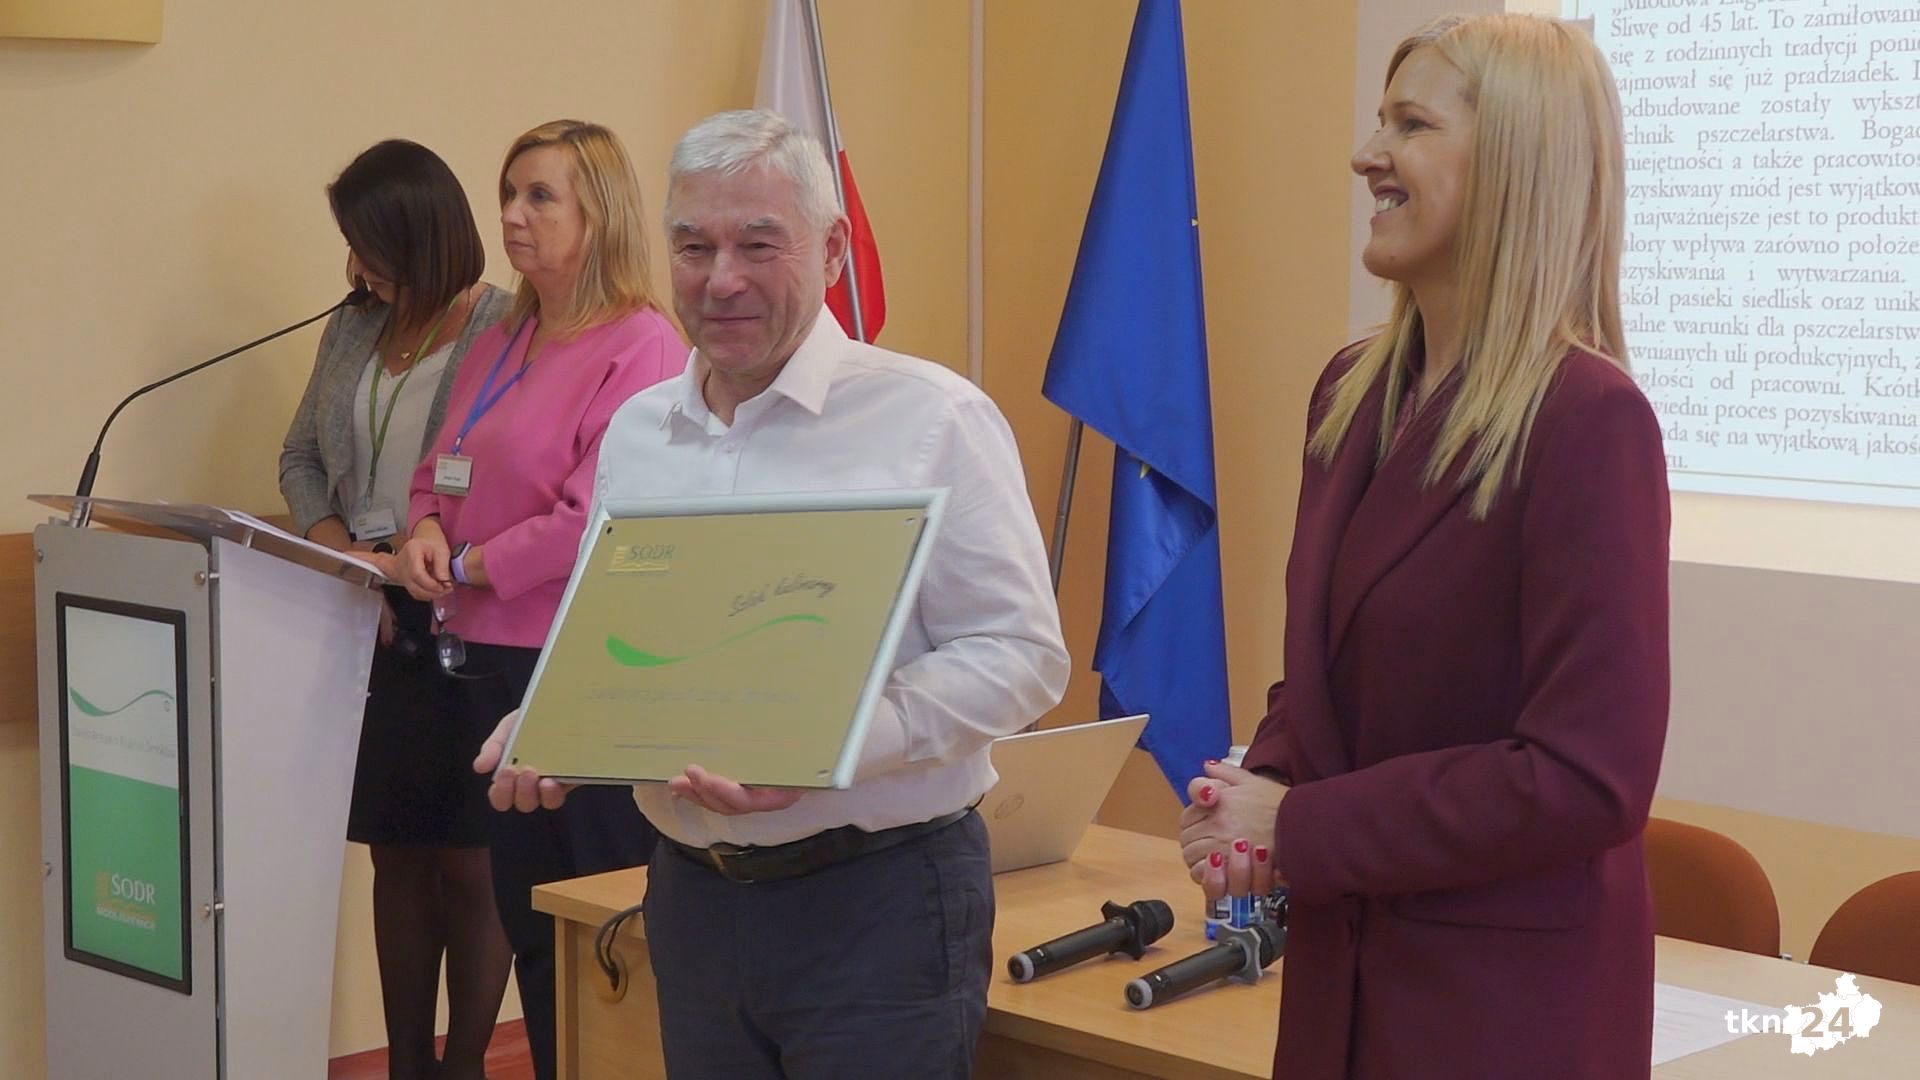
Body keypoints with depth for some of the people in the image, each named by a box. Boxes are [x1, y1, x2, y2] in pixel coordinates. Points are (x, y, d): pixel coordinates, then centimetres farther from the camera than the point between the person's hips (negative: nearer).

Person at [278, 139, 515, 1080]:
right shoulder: (353, 333, 13)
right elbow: (301, 458, 18)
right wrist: (335, 545, -1)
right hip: (371, 624, 7)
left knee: (468, 862, 1)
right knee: (395, 855, 12)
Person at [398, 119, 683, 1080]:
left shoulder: (640, 347, -12)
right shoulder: (500, 345, 14)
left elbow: (597, 518, -19)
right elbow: (441, 472, 21)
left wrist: (468, 567, -12)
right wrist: (428, 528, -2)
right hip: (495, 665, 8)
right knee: (527, 919, 15)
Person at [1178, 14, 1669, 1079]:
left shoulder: (1586, 419, -18)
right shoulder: (1353, 392, 4)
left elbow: (1589, 778, -22)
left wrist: (1298, 832, -17)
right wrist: (1258, 787, -6)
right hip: (1338, 967, 7)